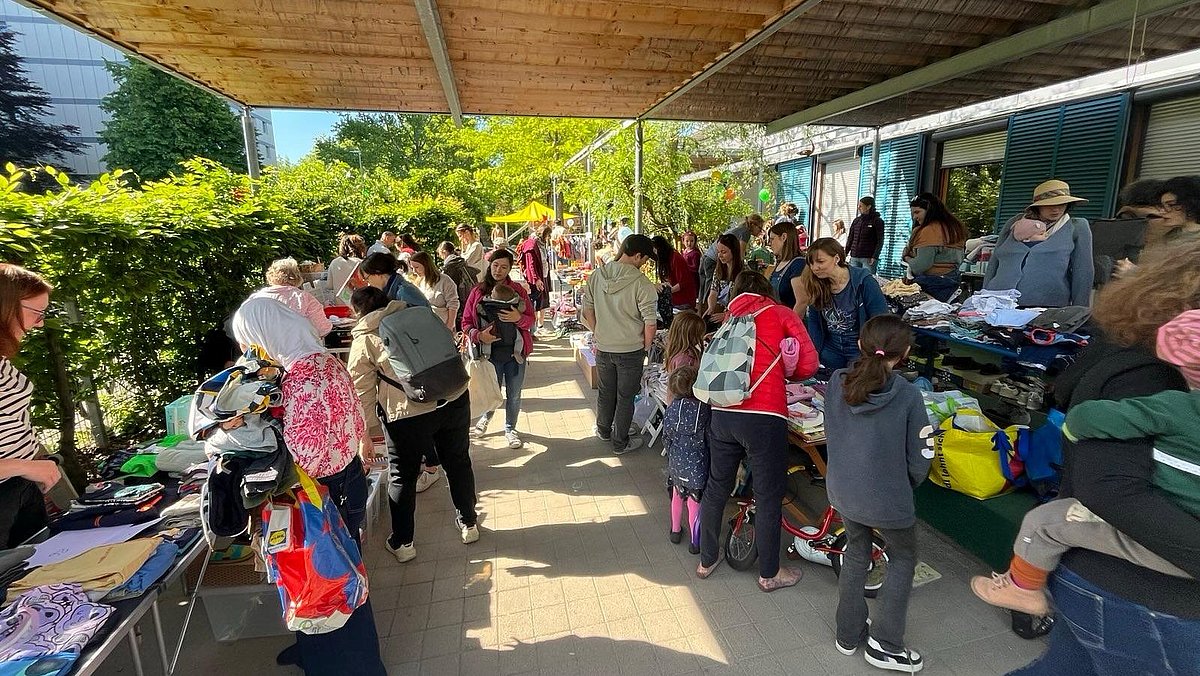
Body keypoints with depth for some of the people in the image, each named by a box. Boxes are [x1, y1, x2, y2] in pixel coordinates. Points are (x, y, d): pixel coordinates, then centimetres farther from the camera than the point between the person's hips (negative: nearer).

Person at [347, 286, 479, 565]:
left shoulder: (364, 340, 1)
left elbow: (362, 391, 2)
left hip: (408, 413, -3)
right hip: (454, 398, 4)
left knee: (402, 476, 18)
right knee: (458, 461, 22)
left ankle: (402, 543, 32)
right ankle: (469, 524, 38)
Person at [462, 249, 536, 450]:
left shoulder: (518, 290, 2)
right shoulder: (478, 291, 1)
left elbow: (531, 319, 3)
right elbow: (466, 322, 3)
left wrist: (518, 318, -19)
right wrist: (478, 335, -17)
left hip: (515, 351, 1)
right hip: (490, 352, -1)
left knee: (514, 394, 9)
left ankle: (510, 429, 32)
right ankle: (486, 417, 44)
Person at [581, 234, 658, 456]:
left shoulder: (596, 276, -4)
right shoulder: (641, 283, -20)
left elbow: (587, 311, 2)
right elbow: (650, 323, -19)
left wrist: (600, 334, 12)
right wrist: (646, 347, -2)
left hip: (603, 348, 5)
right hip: (631, 350, -4)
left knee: (605, 392, 22)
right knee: (625, 397, 11)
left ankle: (603, 430, 43)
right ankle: (620, 443, 25)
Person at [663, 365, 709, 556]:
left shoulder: (673, 407, -10)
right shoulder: (705, 409, -18)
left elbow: (666, 434, -1)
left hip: (675, 460, 3)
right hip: (697, 462, -3)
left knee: (677, 495, 24)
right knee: (694, 501, 10)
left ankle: (675, 531, 41)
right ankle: (695, 542, 22)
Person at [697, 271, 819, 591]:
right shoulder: (781, 314, 7)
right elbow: (808, 364, 0)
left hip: (722, 414, 4)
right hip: (764, 417, -4)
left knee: (716, 488, 20)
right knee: (769, 496, 12)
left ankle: (707, 560, 37)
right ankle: (769, 574, 29)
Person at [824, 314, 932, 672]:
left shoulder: (836, 382, -9)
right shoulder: (908, 395, -19)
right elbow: (919, 460, -11)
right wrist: (907, 487, 10)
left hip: (842, 491, 4)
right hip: (887, 498, -4)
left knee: (856, 552, 25)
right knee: (903, 559, 22)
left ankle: (849, 634, 37)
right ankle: (884, 643, 26)